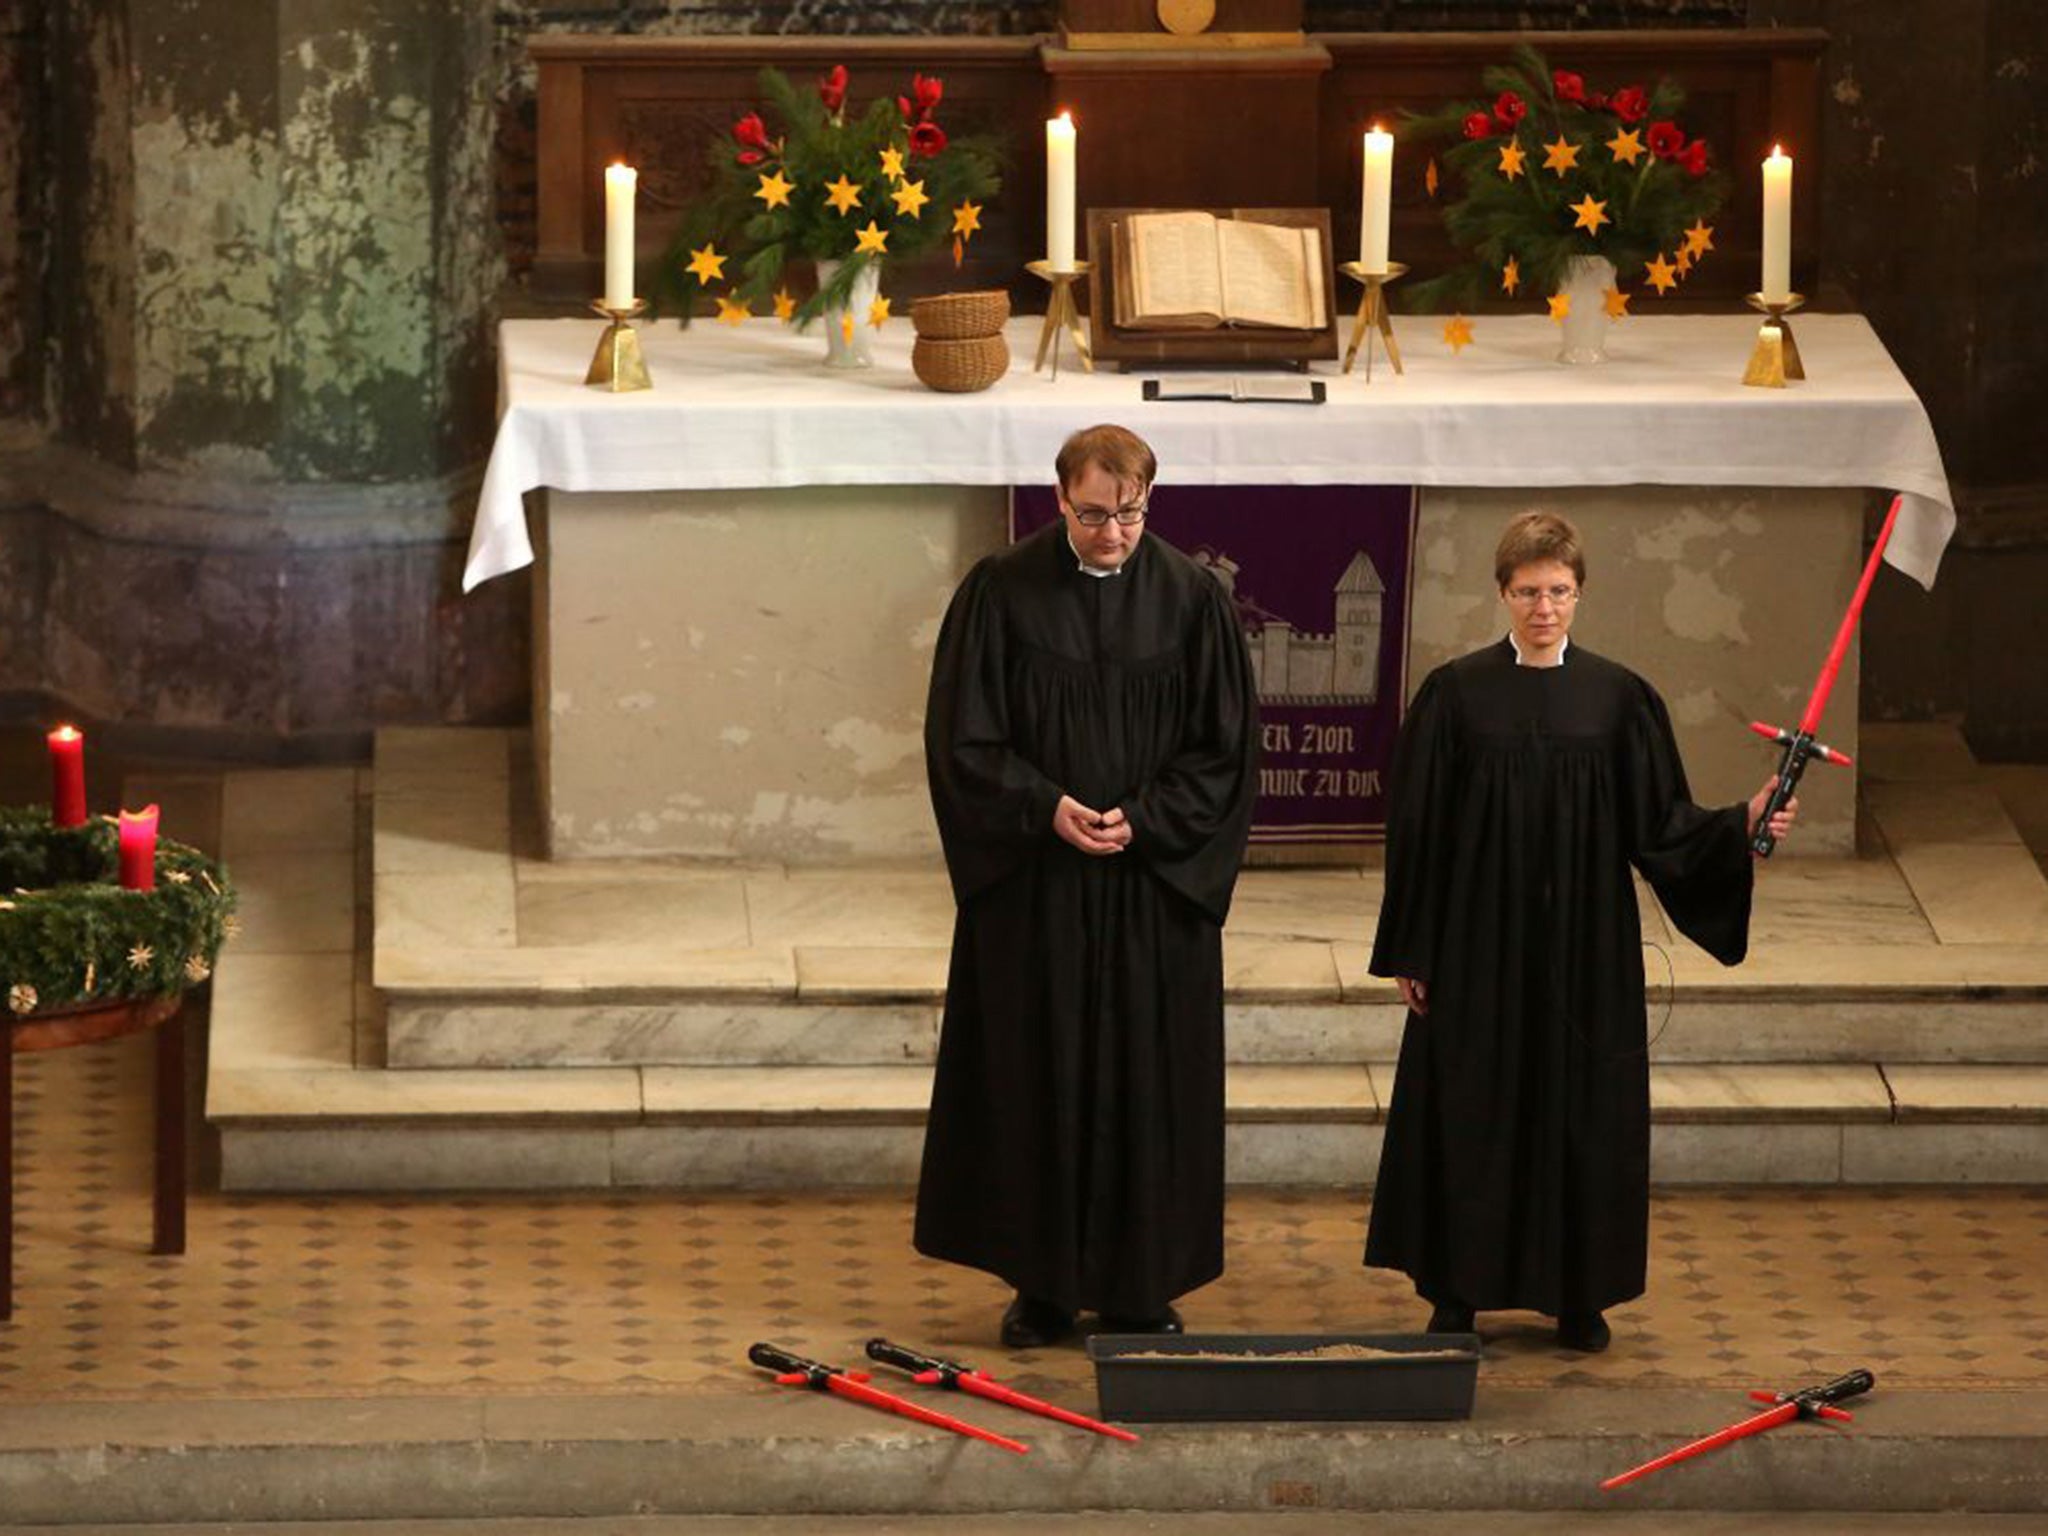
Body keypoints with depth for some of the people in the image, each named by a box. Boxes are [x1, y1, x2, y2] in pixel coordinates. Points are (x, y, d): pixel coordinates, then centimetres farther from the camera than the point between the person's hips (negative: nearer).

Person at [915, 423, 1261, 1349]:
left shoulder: (1191, 601, -2)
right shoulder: (1002, 594, -4)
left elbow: (1227, 749, 1)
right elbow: (962, 738, -2)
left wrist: (1141, 821, -12)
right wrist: (1047, 808, -16)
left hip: (1157, 885, 1)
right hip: (1031, 886, -1)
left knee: (1150, 1087, 4)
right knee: (1035, 1081, 4)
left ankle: (1139, 1288, 13)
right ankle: (1044, 1284, 13)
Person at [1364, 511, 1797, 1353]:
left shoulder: (1617, 697, 2)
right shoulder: (1457, 693, -3)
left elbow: (1660, 825, 3)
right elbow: (1418, 828, -1)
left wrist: (1742, 822, -14)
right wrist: (1410, 952, -2)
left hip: (1586, 945, 1)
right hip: (1479, 940, -1)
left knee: (1585, 1114, 5)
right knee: (1469, 1110, 2)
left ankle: (1578, 1296, 16)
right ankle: (1458, 1292, 13)